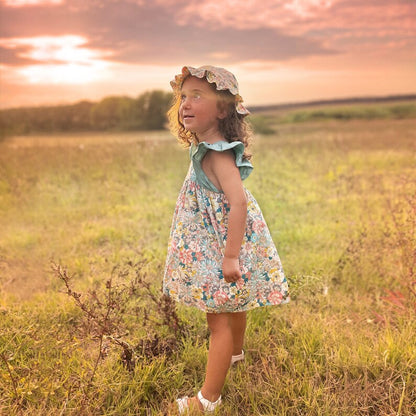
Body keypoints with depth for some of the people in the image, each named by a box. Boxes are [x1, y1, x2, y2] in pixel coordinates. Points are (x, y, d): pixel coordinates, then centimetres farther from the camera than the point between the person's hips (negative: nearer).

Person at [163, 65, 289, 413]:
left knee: (218, 319, -1)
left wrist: (231, 256, -31)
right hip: (214, 249, 10)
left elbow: (238, 202, -32)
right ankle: (235, 352, 55)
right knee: (232, 306, 29)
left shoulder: (217, 154, -24)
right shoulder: (210, 149, 6)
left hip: (221, 253, -10)